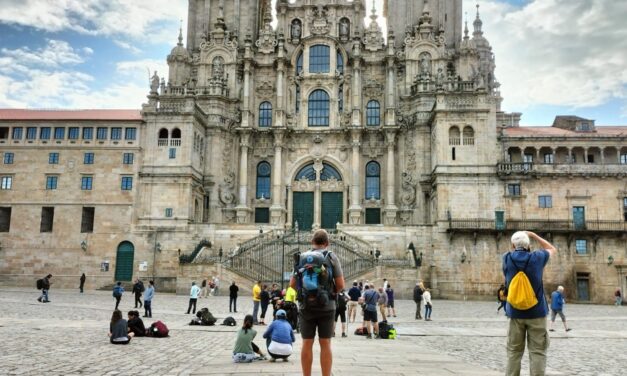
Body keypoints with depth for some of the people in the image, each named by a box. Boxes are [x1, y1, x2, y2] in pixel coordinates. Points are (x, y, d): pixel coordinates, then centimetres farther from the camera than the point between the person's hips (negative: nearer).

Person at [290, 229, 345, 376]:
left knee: (307, 344, 7)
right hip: (326, 306, -2)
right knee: (325, 344, 3)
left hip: (306, 306, 2)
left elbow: (292, 284, 4)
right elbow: (340, 285, -5)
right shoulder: (331, 257, -2)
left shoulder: (302, 257, 4)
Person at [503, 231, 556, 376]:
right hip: (536, 312, -1)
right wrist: (534, 235, 15)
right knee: (537, 352, 1)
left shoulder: (507, 259, -3)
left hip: (515, 312, 2)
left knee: (514, 352, 7)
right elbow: (553, 250, 15)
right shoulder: (537, 257, -5)